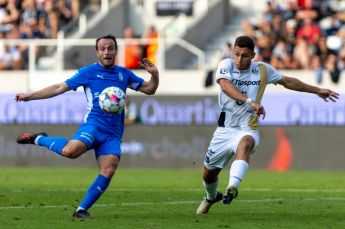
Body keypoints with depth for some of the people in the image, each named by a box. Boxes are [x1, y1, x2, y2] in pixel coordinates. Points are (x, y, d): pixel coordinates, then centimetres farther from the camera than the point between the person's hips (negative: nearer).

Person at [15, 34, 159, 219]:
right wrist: (29, 96, 5)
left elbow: (149, 89, 27)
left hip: (113, 133, 4)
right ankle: (38, 139, -4)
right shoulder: (88, 72, 8)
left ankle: (82, 210, -13)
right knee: (71, 151, -33)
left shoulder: (124, 74, 19)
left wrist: (154, 74, 4)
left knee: (109, 169, -19)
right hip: (94, 124, -4)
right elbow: (60, 88, 9)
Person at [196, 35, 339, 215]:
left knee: (245, 144, -38)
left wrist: (317, 91, 21)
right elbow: (225, 86, -29)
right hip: (224, 130, 1)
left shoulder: (262, 70, 0)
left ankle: (233, 186, -58)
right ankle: (211, 197, 46)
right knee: (208, 173, 11)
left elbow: (287, 82, 17)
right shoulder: (226, 65, -7)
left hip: (247, 130, -1)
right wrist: (249, 101, -45)